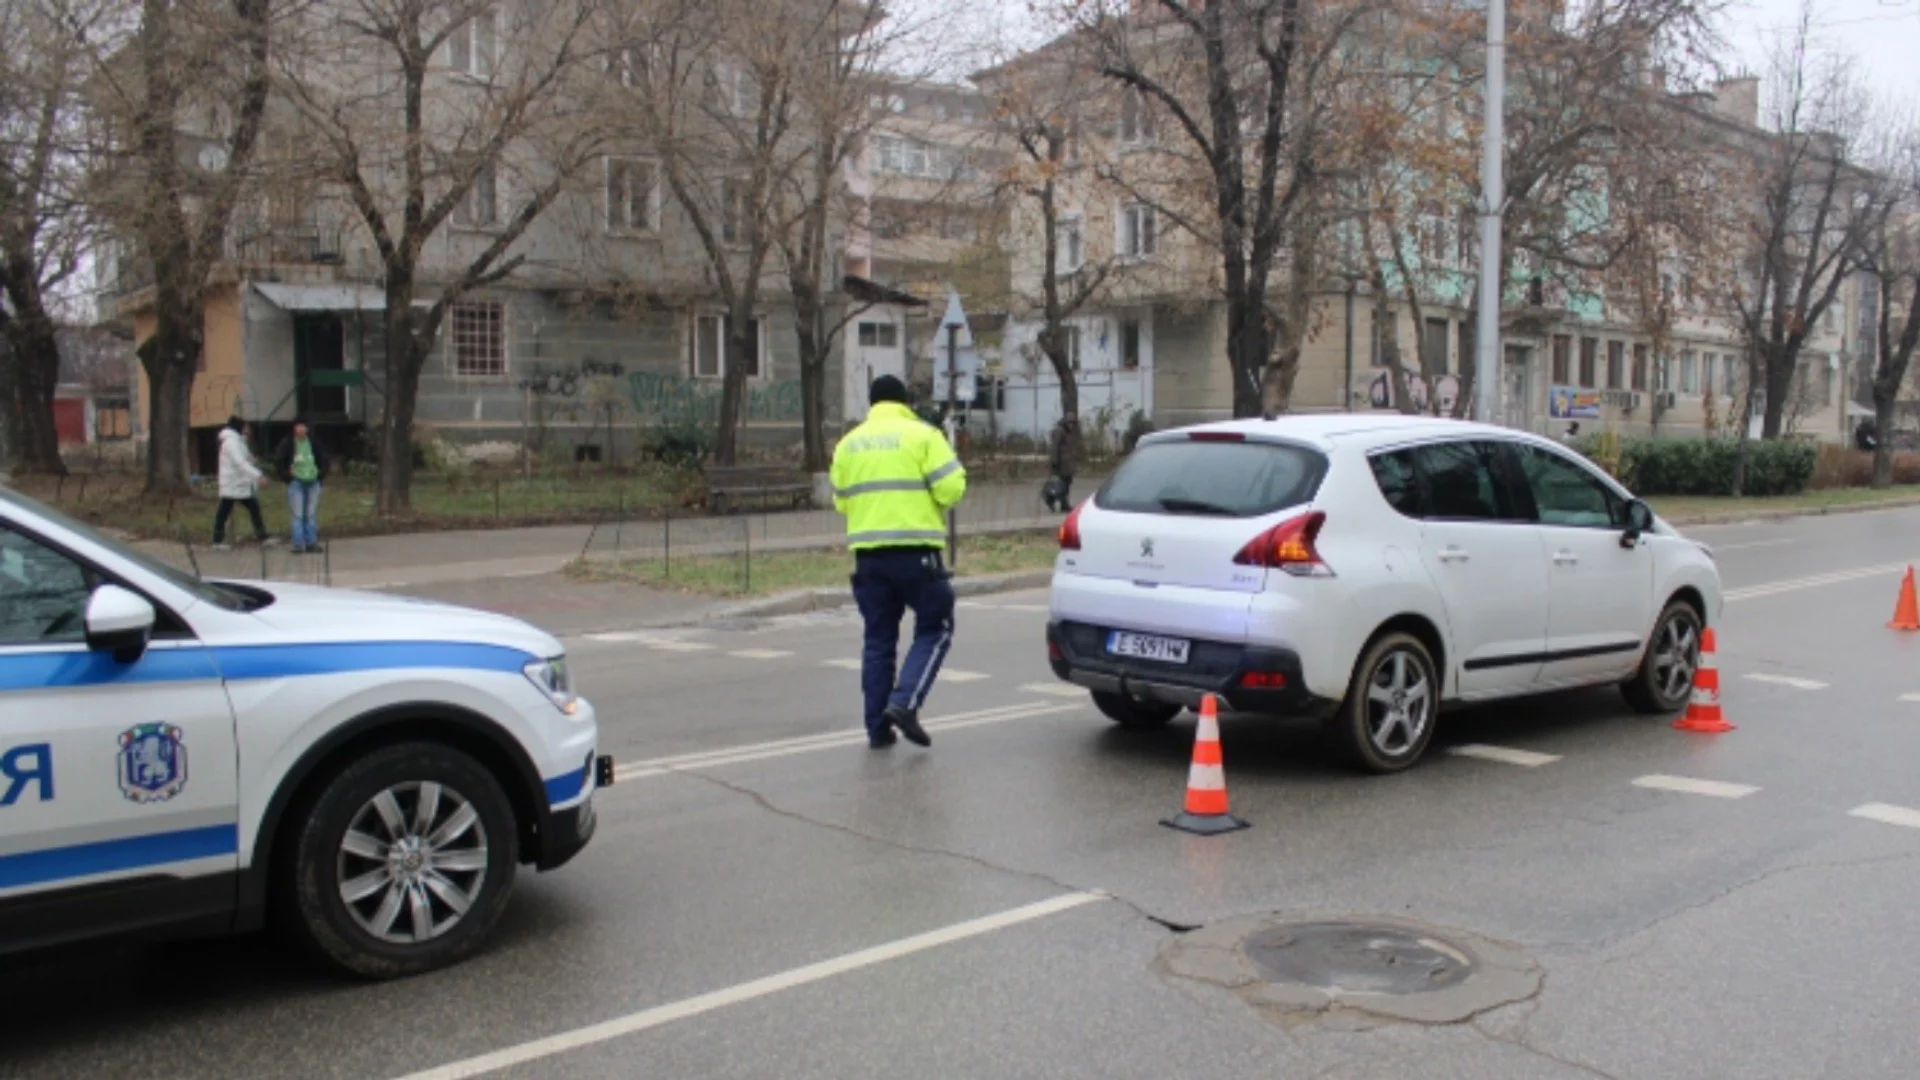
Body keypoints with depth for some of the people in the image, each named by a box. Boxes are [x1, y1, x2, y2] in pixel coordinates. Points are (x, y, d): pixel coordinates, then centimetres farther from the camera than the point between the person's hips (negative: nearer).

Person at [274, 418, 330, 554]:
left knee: (312, 514, 7)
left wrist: (321, 475, 7)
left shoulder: (314, 443, 5)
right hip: (296, 483, -3)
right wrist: (286, 477, -6)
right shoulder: (287, 443, -5)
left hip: (313, 482, 3)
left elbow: (324, 460, 15)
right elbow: (278, 461, -2)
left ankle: (312, 542, 13)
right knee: (298, 515, -3)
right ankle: (299, 544, 0)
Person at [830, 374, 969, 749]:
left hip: (868, 553, 5)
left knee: (878, 639, 11)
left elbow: (841, 500, 16)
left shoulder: (849, 443, 12)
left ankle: (878, 726, 11)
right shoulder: (922, 434, -3)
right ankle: (905, 702, -8)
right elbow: (950, 489, -10)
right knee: (934, 629, 8)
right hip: (915, 550, -4)